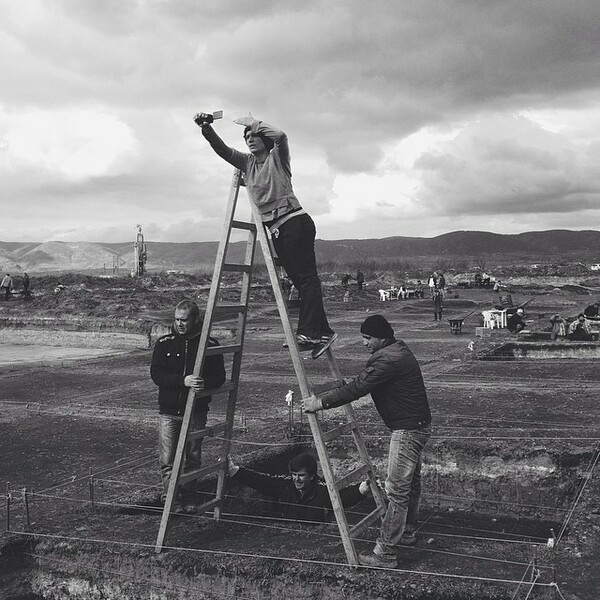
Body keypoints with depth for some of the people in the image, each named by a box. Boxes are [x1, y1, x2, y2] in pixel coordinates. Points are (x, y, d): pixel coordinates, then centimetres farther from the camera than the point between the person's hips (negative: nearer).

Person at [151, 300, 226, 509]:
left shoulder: (209, 344, -1)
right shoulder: (164, 343, 1)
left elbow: (219, 377, -2)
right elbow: (156, 374, -8)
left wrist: (204, 383, -25)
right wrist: (183, 380, -23)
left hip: (196, 411, 0)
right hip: (168, 411, 0)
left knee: (193, 458, 8)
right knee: (167, 460, -2)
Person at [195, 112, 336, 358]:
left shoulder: (277, 157, 1)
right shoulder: (246, 163, 17)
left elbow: (280, 136, -20)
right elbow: (222, 149, 6)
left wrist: (254, 123, -11)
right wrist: (207, 129, -10)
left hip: (295, 221, -7)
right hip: (276, 229, 7)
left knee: (306, 276, -14)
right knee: (299, 280, 6)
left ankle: (310, 331, -23)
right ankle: (321, 332, 7)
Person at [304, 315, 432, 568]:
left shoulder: (389, 359, -22)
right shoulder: (397, 350, 11)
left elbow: (357, 388, -23)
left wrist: (322, 403, -17)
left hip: (408, 430, -11)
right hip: (416, 426, 11)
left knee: (396, 490, -8)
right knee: (411, 482, 22)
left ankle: (385, 553, -4)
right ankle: (407, 533, 38)